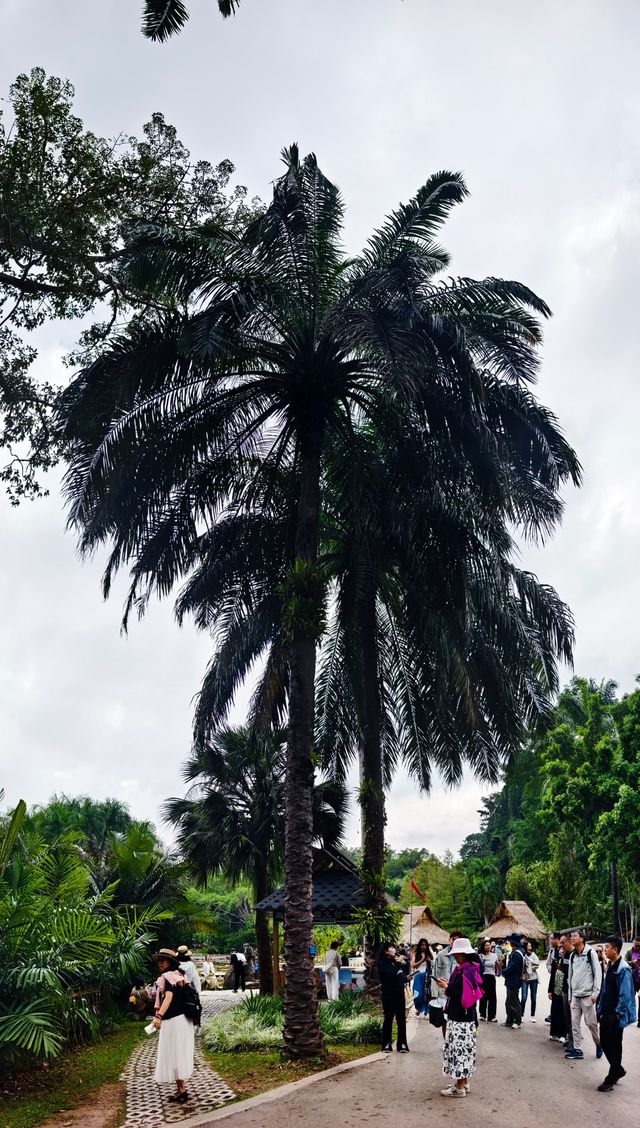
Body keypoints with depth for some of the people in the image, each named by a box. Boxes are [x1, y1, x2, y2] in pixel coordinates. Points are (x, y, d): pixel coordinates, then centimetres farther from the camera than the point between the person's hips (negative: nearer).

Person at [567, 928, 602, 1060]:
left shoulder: (590, 953, -8)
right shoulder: (572, 955, 11)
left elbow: (598, 973, -9)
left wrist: (595, 992, -13)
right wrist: (570, 995, 15)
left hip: (587, 995, -6)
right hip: (575, 995, 6)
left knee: (591, 1022, 0)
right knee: (574, 1022, 2)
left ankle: (599, 1044, 23)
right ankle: (577, 1050, 8)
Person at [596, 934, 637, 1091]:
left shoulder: (623, 969, -18)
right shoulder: (609, 966, 8)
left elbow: (625, 995, -19)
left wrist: (618, 1013, -14)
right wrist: (600, 1010, 13)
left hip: (615, 1015, -8)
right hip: (606, 1013, 8)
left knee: (614, 1046, 2)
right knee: (604, 1043, 14)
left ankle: (611, 1079, 13)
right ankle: (618, 1070, 33)